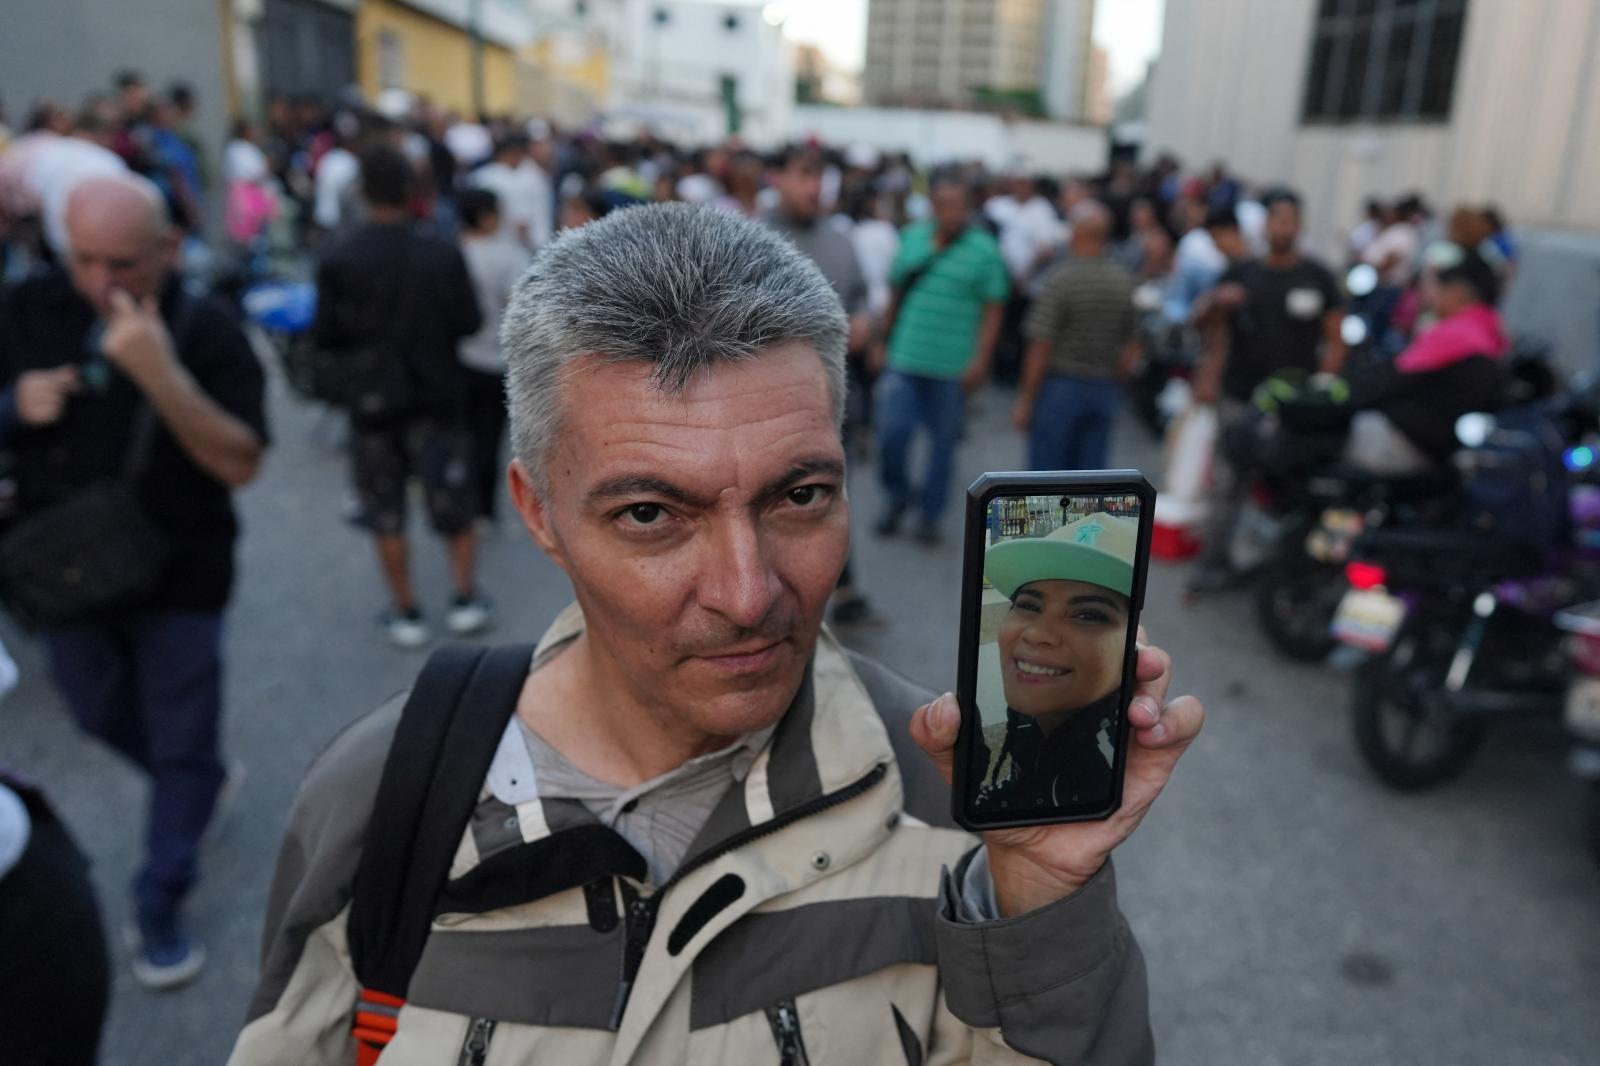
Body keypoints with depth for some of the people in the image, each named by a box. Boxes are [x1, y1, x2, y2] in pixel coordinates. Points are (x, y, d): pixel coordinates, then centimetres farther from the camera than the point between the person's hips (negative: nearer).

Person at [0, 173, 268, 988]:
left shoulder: (205, 330, -18)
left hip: (177, 578, -4)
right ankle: (201, 783, 52)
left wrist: (160, 373, -38)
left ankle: (160, 906, 27)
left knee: (181, 750, 7)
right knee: (103, 717, 23)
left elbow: (240, 464, -26)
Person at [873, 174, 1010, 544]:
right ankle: (897, 499, 21)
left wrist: (980, 359, -12)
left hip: (952, 368, -2)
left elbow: (993, 310, -4)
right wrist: (884, 342, 13)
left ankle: (930, 514, 24)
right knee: (891, 433, -4)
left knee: (943, 442, 8)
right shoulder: (912, 237, 7)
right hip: (904, 358, 2)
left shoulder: (984, 250, -3)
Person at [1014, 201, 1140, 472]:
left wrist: (1025, 401, -8)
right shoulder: (1124, 281, 3)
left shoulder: (1061, 279, -13)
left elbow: (1040, 348, -14)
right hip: (1105, 393, 5)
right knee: (1091, 471, 10)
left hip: (1061, 386, -5)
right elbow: (1132, 348, 9)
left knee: (1045, 470, 3)